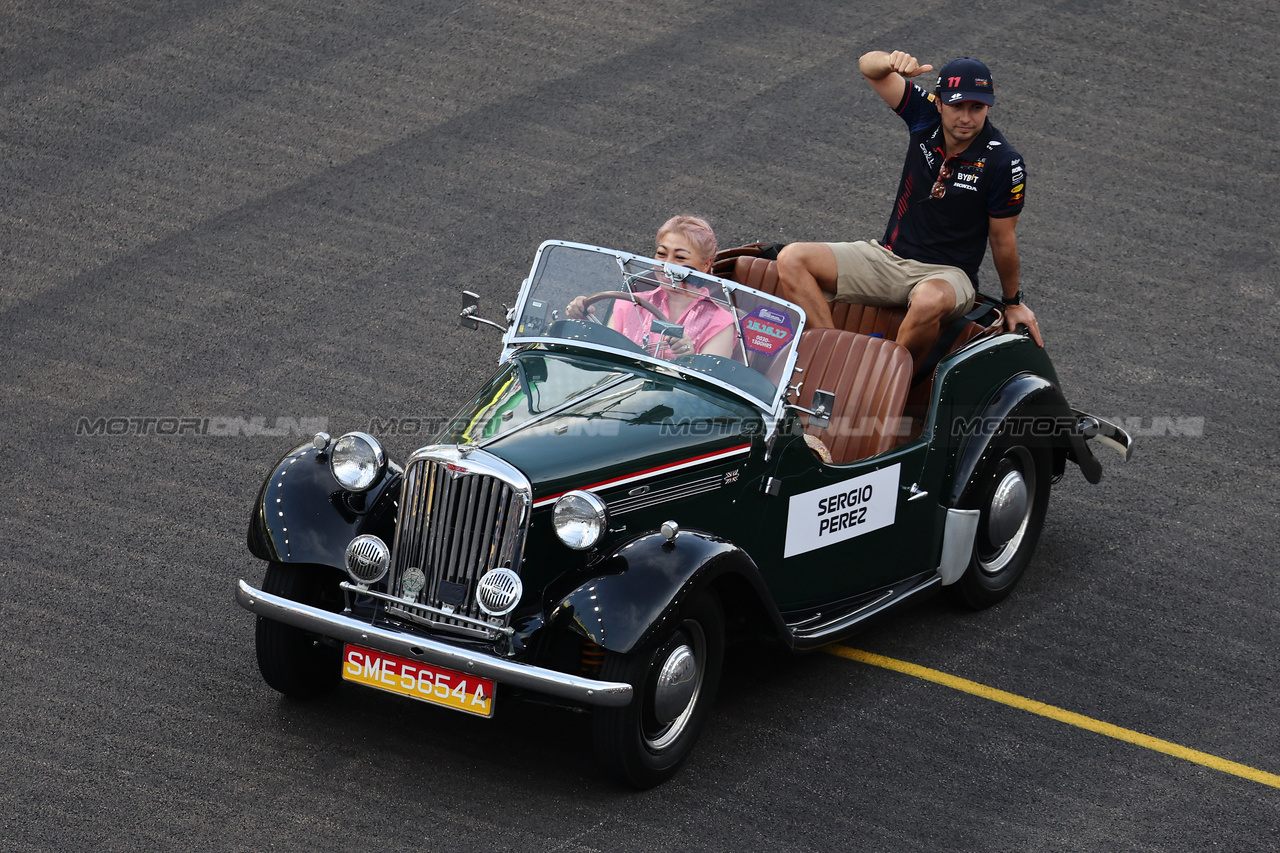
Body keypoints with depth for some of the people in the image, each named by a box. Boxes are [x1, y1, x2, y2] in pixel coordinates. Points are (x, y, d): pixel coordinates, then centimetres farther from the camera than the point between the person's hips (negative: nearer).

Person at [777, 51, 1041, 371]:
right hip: (887, 257, 5)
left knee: (929, 300, -43)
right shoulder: (926, 113, -5)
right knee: (791, 260, -16)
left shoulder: (1004, 163, -16)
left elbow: (1003, 239, -4)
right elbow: (869, 66, -7)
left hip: (946, 274, -5)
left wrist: (1013, 303, 7)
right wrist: (892, 62, -31)